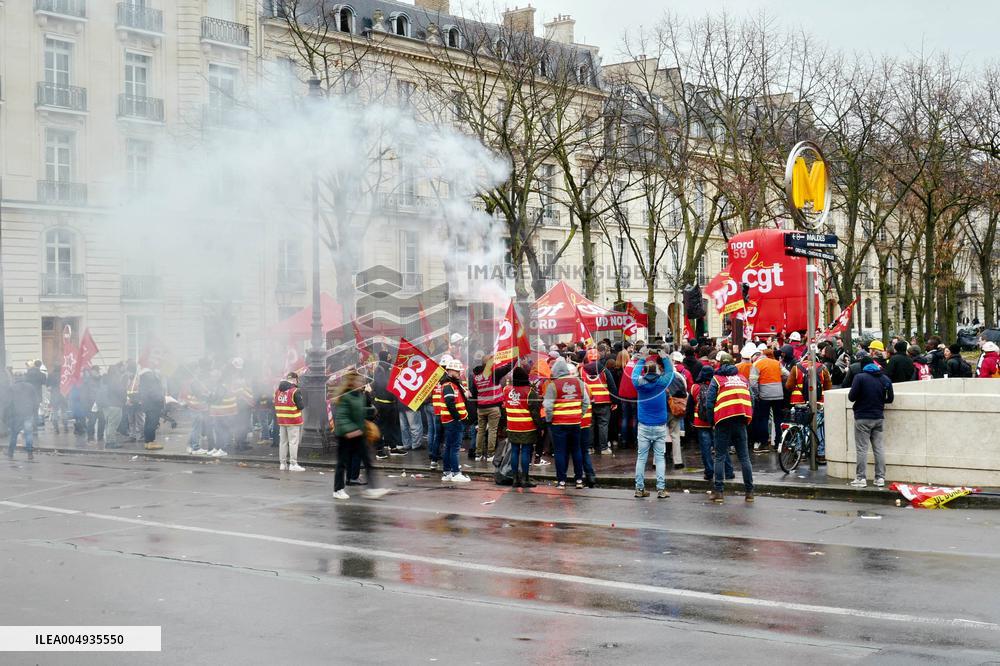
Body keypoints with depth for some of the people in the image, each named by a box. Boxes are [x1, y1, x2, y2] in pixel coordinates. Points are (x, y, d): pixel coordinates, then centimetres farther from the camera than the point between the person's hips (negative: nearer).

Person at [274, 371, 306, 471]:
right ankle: (293, 464, -3)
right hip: (293, 421, -6)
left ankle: (282, 463, 16)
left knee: (283, 442, 12)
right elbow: (301, 406, -13)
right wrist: (302, 399, 5)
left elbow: (276, 404, 14)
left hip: (281, 421, 6)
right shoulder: (295, 391, -14)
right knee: (293, 442, -2)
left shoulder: (277, 390, 8)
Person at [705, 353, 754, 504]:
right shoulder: (742, 379, 16)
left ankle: (718, 492, -2)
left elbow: (709, 403, -2)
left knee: (720, 457, 2)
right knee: (744, 457, 8)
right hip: (741, 421, 3)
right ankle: (749, 492, 7)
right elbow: (751, 401, 14)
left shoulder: (716, 379, 4)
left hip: (723, 421, -3)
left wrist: (712, 422, 6)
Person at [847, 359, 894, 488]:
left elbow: (852, 396, -13)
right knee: (879, 447, 9)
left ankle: (861, 478, -3)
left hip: (863, 418, -4)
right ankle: (880, 478, 9)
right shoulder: (885, 379, 3)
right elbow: (889, 399, 7)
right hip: (878, 417, 4)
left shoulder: (859, 377, -10)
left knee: (862, 448, -1)